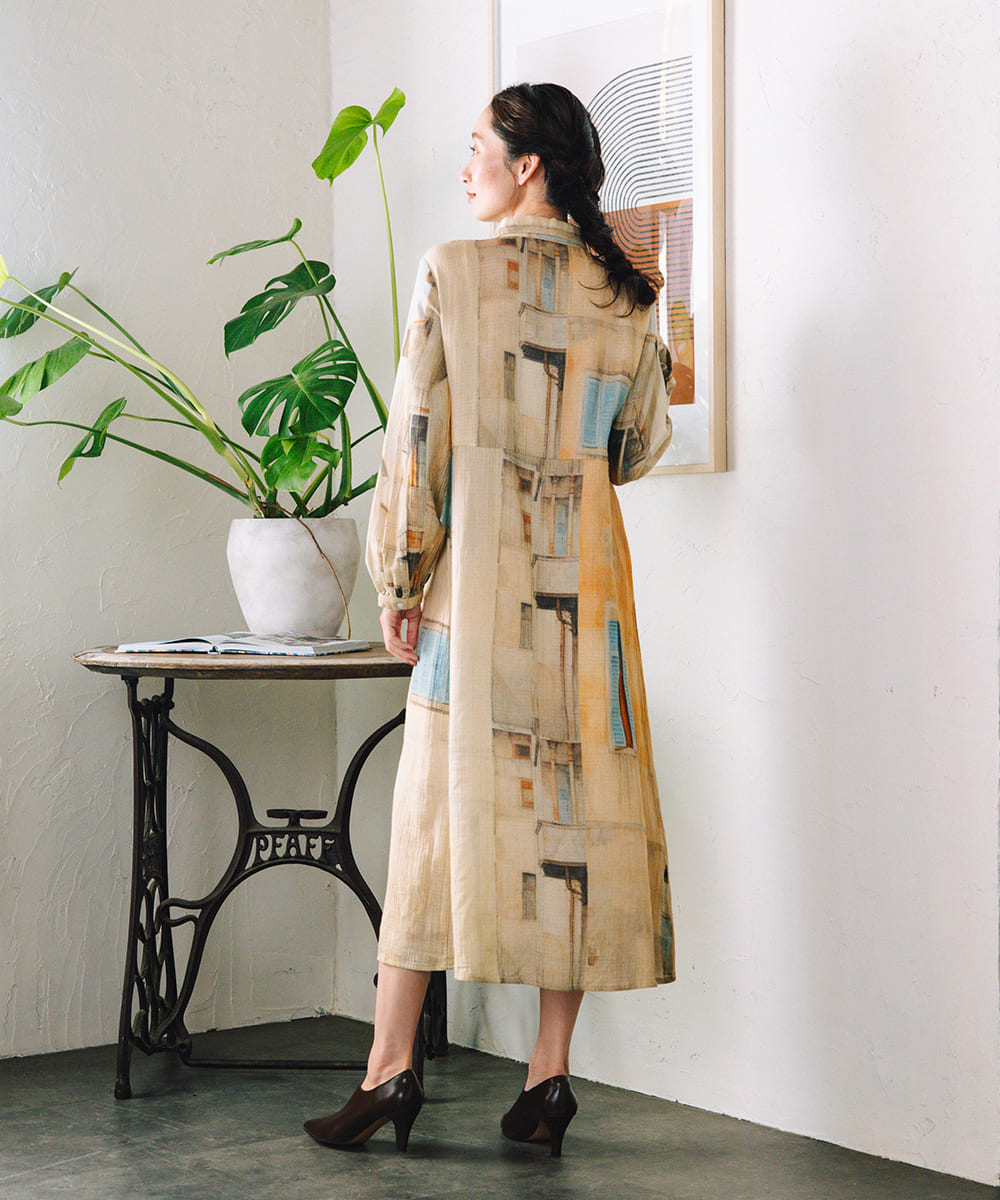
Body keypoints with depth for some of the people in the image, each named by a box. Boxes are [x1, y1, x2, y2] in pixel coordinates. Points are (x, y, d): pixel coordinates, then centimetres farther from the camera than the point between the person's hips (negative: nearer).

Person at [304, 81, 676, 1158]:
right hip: (587, 580, 3)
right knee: (576, 803, 5)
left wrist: (399, 583, 1)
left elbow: (416, 439, -7)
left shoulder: (454, 273, -5)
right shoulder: (624, 295, 7)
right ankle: (550, 1073, 9)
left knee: (443, 799, 3)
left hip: (481, 574, -3)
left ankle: (391, 1067, 7)